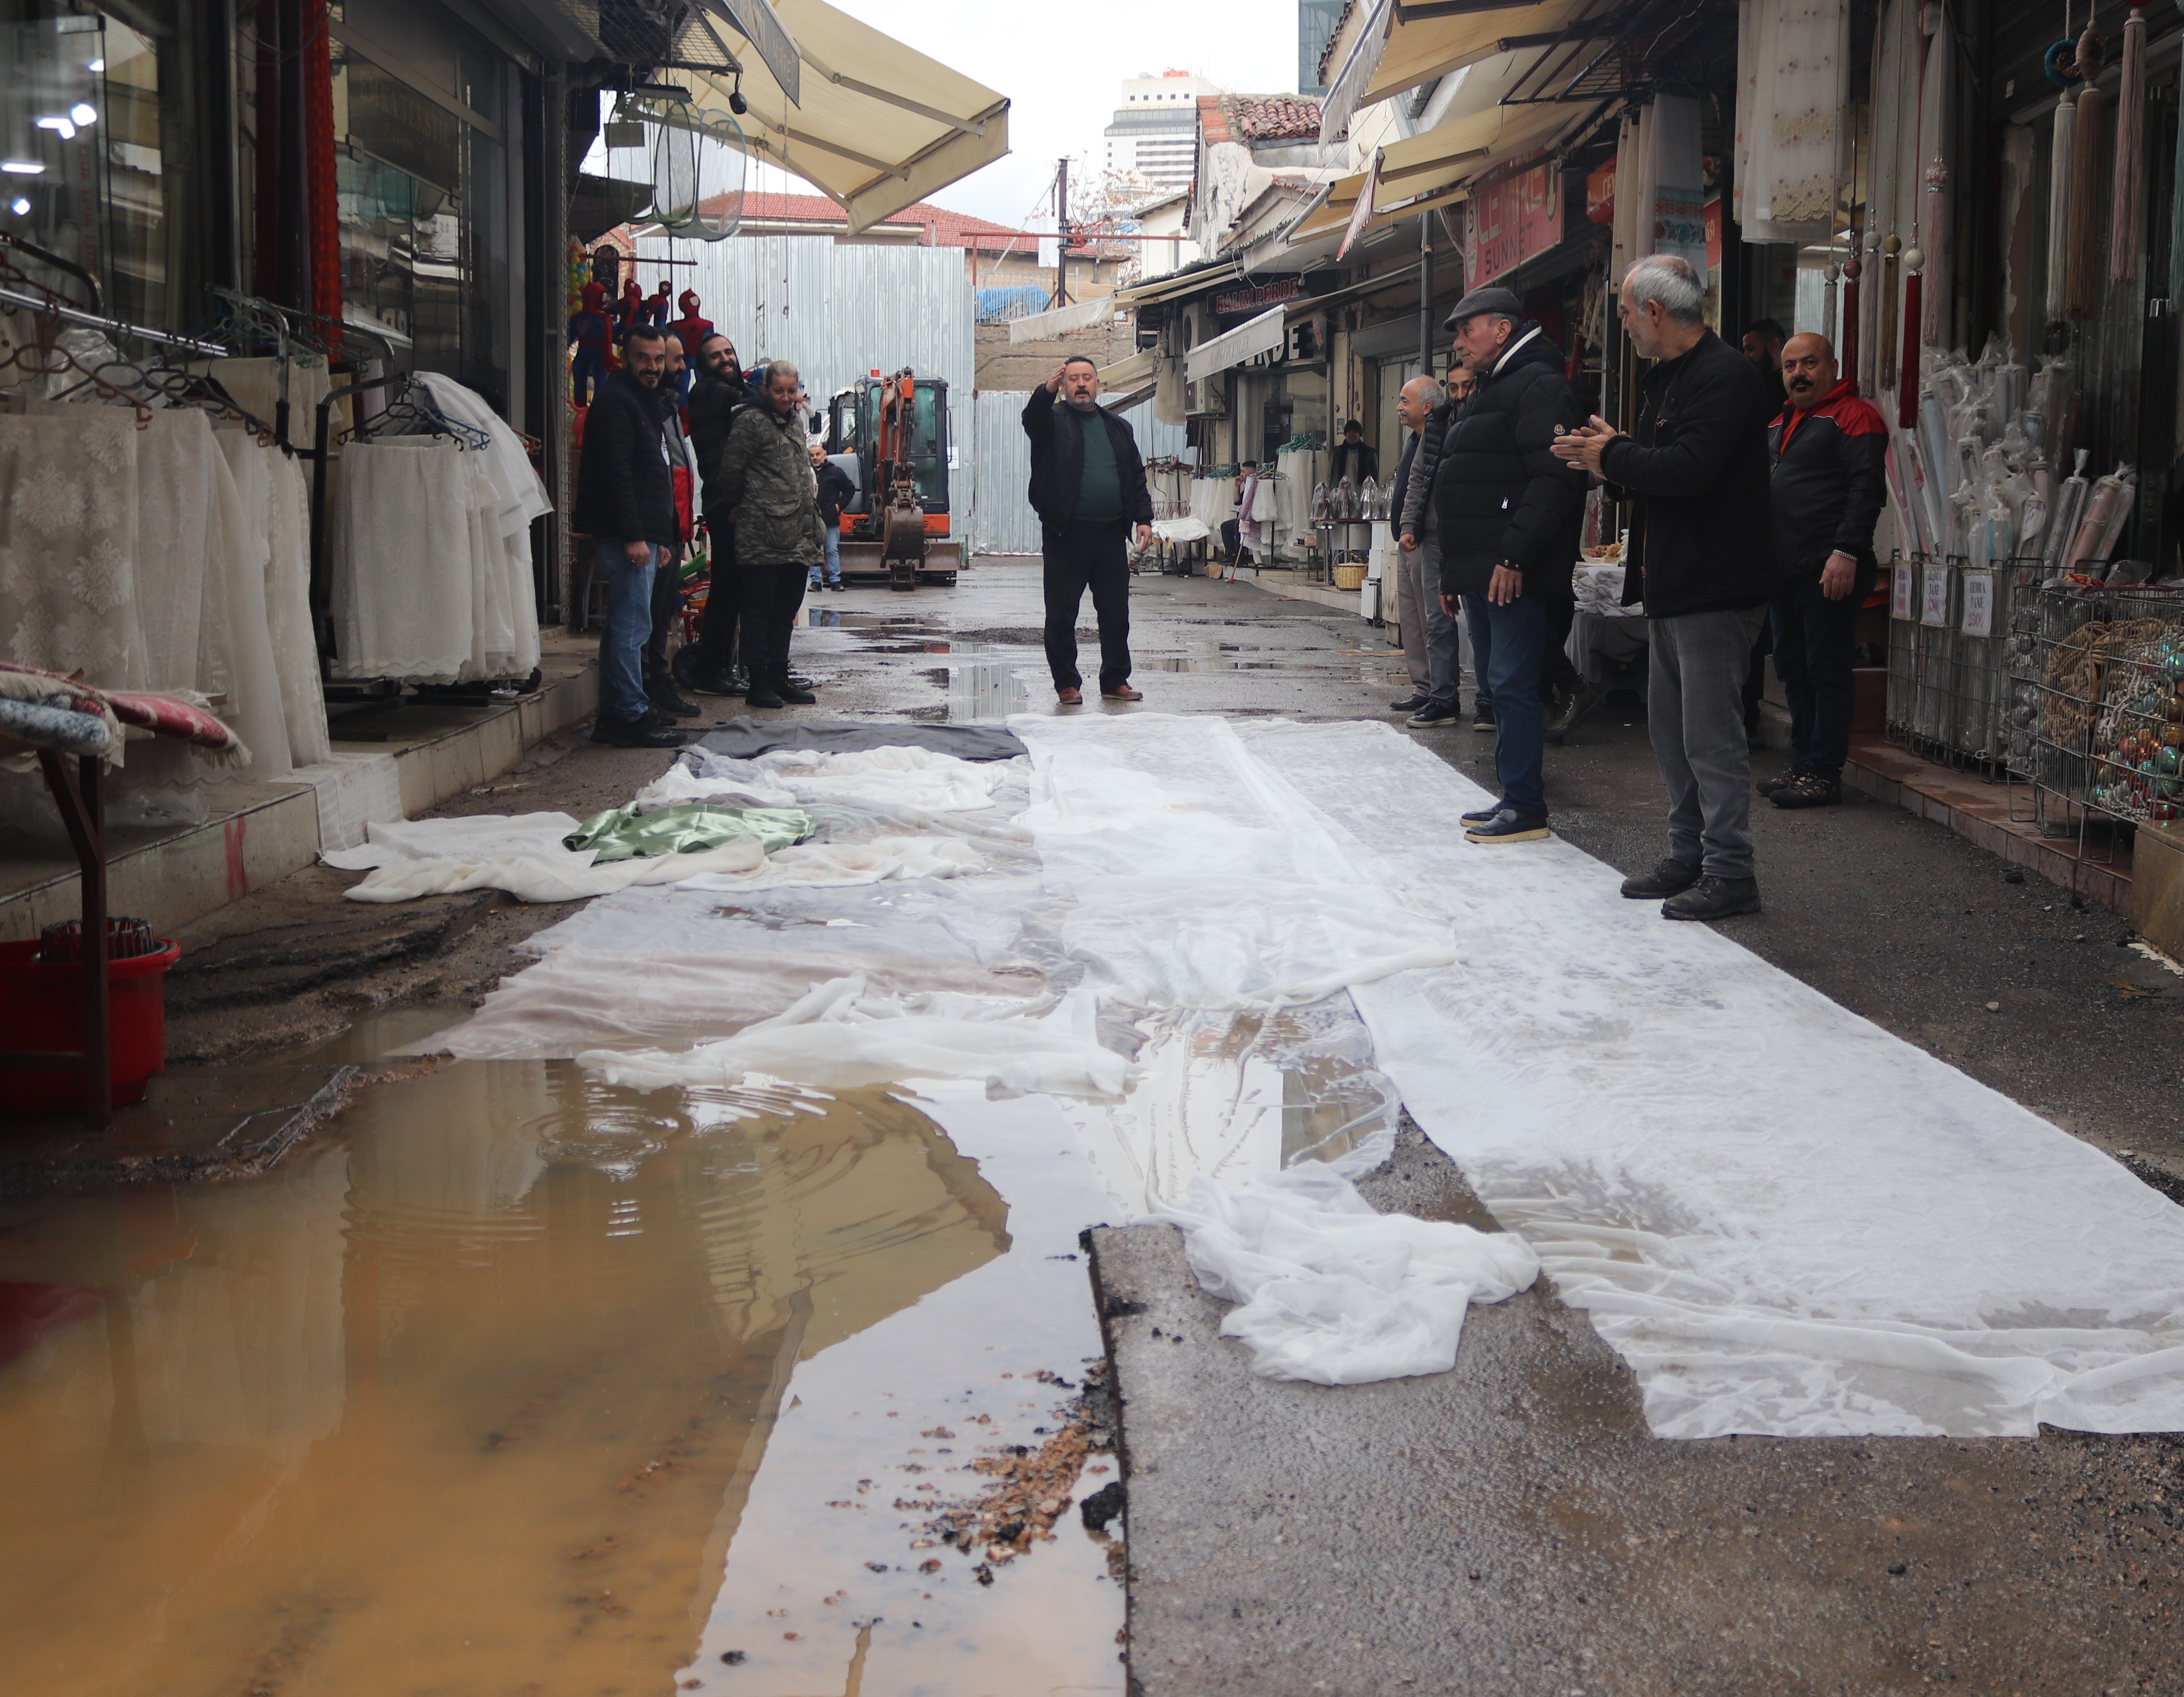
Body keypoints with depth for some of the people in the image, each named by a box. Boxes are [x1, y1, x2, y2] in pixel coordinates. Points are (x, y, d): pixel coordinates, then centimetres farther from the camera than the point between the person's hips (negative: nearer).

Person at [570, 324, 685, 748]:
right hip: (626, 536, -10)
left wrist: (663, 538, 23)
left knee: (624, 626, 11)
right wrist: (634, 536, -23)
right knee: (632, 625, -9)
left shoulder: (648, 402, 22)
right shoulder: (617, 401, -10)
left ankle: (613, 717, 16)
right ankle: (631, 718, -7)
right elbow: (617, 474, -19)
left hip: (644, 535, 10)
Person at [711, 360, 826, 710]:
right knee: (760, 608, -2)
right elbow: (730, 473, -6)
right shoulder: (750, 422, -7)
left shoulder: (797, 421, 17)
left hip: (798, 534, 7)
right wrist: (739, 506, 5)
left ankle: (779, 679, 19)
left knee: (786, 609, 11)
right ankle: (759, 683, 1)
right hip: (762, 534, -7)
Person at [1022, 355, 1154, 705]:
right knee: (1061, 615, 0)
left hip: (1110, 535, 3)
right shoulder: (1054, 420, 4)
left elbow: (1137, 477, 17)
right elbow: (1032, 421, -20)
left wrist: (1144, 518, 5)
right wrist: (1047, 391, -39)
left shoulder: (1118, 428, 17)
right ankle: (1067, 683, 10)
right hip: (1066, 535, -3)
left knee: (1116, 614, 6)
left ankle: (1116, 681, 15)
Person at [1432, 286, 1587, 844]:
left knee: (1513, 684, -10)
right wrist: (1453, 571, 24)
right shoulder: (1492, 391, 23)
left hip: (1515, 575, -10)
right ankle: (1515, 798, 18)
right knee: (1504, 685, 12)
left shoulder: (1538, 386, -10)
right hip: (1484, 574, 10)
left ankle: (1526, 808, -8)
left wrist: (1515, 555, -26)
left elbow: (1554, 480, -21)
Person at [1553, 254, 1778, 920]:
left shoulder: (1725, 376, -15)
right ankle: (1689, 858, 23)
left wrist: (1613, 455, -13)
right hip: (1673, 585, 10)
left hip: (1715, 586, -10)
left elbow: (1689, 468, -26)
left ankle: (1730, 873, -1)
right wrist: (1613, 461, 3)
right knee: (1671, 727, 14)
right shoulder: (1666, 377, 17)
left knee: (1711, 733, -7)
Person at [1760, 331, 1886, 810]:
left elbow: (1866, 489, -16)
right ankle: (1802, 766, 19)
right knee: (1793, 671, 12)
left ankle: (1824, 773, -4)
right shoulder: (1780, 424, 21)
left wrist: (1846, 553, -23)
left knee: (1827, 671, -6)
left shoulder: (1853, 416, -7)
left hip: (1830, 572, -9)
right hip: (1785, 571, 9)